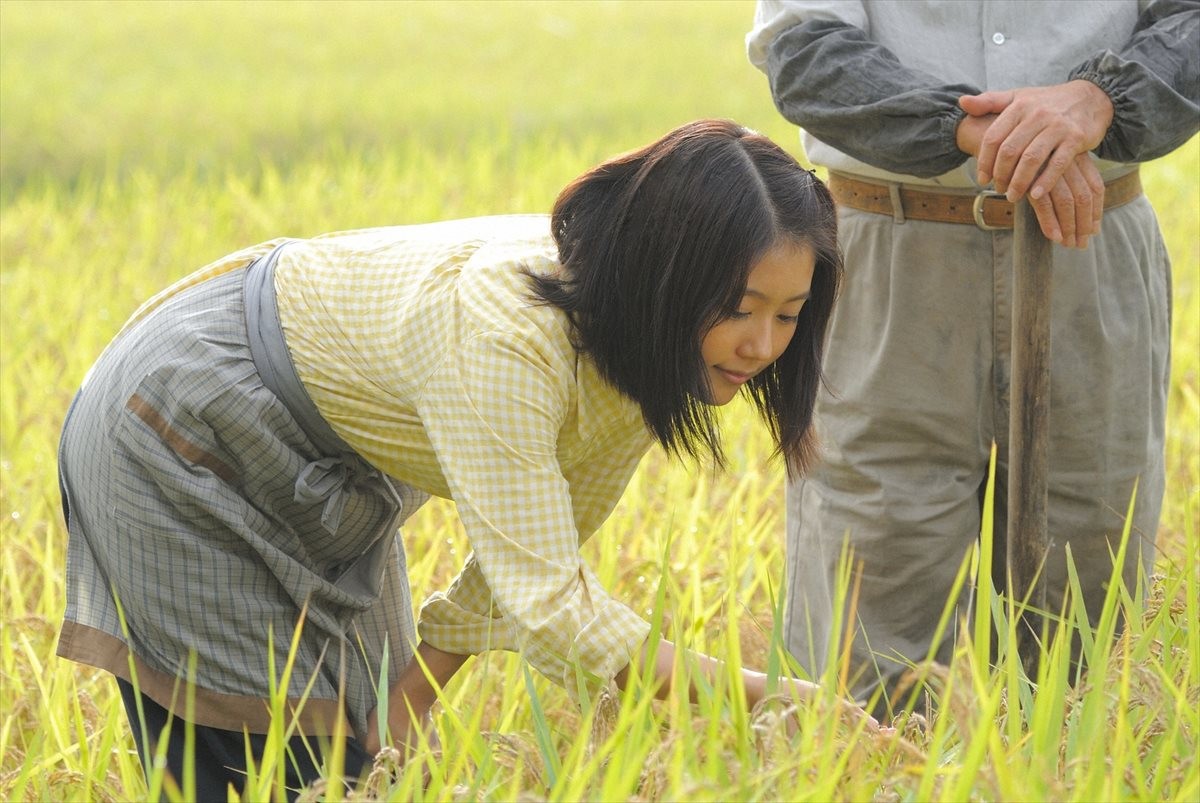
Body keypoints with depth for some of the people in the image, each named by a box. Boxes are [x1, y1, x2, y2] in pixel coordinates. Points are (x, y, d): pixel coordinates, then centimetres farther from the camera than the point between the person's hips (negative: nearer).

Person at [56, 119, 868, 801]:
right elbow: (547, 604, -42)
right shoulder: (504, 331, -40)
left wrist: (408, 708, -9)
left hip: (320, 476, 8)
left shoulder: (643, 346, -15)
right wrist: (764, 697, -46)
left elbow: (539, 546, -4)